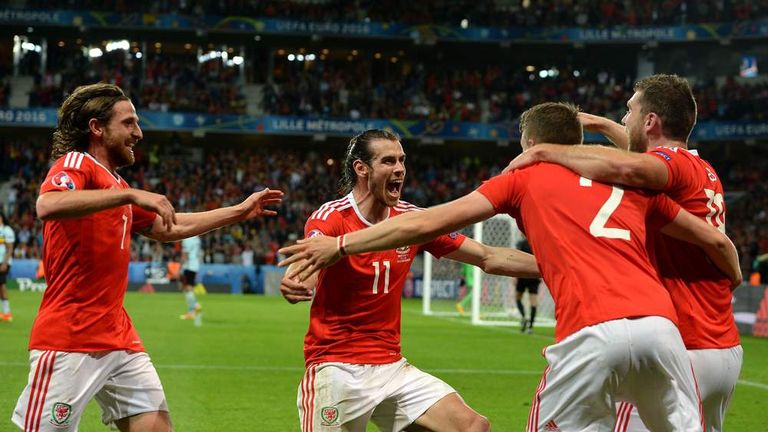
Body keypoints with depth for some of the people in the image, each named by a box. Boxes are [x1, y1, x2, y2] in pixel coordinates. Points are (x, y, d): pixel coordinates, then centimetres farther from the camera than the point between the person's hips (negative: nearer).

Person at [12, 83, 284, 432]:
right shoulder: (76, 163, -7)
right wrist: (130, 194, -30)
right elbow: (47, 206, -29)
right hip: (69, 340, -9)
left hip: (119, 336, 9)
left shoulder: (115, 185, 20)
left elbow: (168, 228, 31)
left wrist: (239, 212, 31)